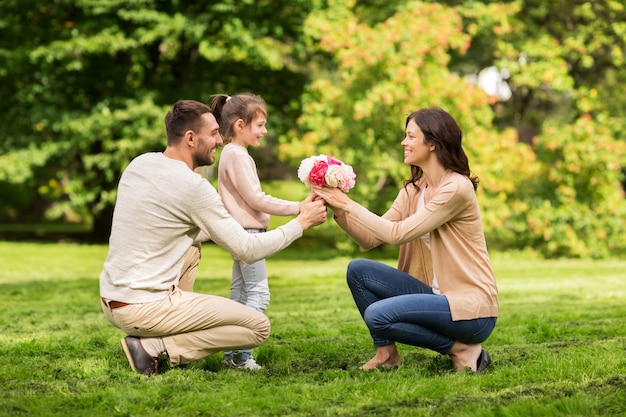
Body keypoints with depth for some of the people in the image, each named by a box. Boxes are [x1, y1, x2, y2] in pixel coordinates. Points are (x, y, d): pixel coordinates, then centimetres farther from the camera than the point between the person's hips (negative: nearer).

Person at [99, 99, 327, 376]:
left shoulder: (139, 164, 8)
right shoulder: (193, 186, -16)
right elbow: (248, 251, -11)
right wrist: (301, 223, 0)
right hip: (145, 308, -8)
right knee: (259, 327, -1)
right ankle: (153, 346, -7)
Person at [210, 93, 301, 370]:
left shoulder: (233, 154, 17)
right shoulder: (237, 155, -14)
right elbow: (256, 199, -19)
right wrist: (298, 208, -18)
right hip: (246, 232, -11)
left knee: (239, 293, 11)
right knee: (258, 293, -12)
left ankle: (232, 354, 14)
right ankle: (242, 355, -15)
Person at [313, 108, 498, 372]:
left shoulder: (456, 188, -17)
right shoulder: (413, 190, 9)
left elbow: (398, 234, -21)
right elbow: (370, 239, 2)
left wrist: (349, 205, -17)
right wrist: (339, 210, -11)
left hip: (472, 309, -8)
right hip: (436, 294, 8)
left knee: (377, 314, -24)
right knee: (358, 270, -3)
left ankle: (460, 348, -8)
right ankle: (386, 353, 6)